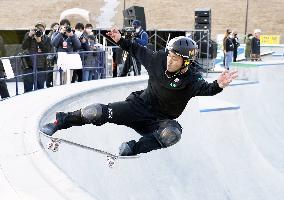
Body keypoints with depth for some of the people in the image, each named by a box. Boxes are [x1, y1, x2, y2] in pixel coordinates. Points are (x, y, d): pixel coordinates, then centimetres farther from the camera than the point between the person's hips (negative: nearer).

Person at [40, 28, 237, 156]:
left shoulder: (191, 79, -19)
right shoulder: (159, 59, -10)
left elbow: (204, 89, -39)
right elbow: (139, 51, 8)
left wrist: (218, 85, -59)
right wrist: (120, 40, 10)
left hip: (160, 121, -2)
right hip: (139, 106, 2)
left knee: (173, 133, -37)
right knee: (102, 112, -14)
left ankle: (134, 148, -28)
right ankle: (62, 121, 6)